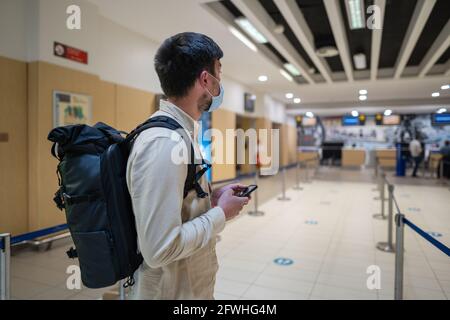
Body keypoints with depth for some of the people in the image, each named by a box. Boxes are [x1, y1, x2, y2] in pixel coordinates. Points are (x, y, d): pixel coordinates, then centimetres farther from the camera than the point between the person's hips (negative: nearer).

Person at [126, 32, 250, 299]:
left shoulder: (180, 131, 3)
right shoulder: (164, 142, -28)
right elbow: (160, 249, -30)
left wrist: (212, 197, 1)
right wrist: (221, 213, -19)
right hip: (174, 292, -9)